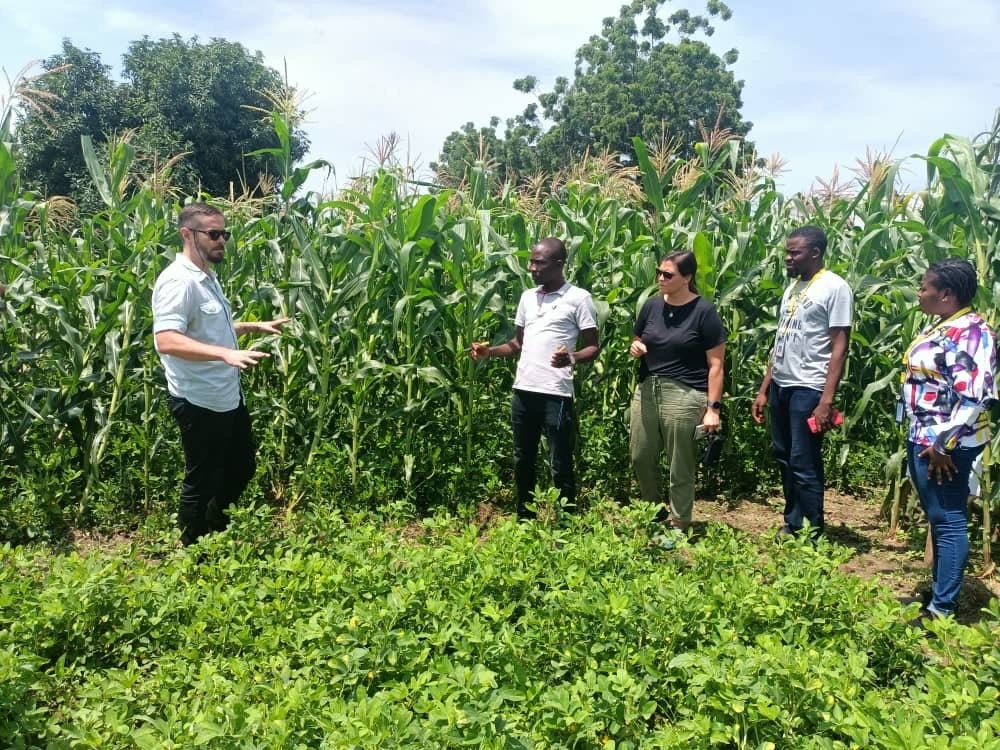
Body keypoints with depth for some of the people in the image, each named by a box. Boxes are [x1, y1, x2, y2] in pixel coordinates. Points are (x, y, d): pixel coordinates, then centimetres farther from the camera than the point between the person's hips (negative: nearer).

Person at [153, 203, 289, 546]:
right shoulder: (178, 281, -20)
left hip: (228, 396, 10)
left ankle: (215, 533, 42)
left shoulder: (207, 278, 11)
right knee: (201, 482, 5)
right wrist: (225, 354, -41)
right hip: (199, 403, -10)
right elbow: (166, 341, -32)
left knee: (243, 466, 22)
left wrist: (255, 326, 18)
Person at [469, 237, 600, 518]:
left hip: (556, 394, -6)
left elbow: (593, 347, -5)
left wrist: (571, 358, -26)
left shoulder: (578, 298, -5)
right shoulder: (527, 297, 13)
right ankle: (524, 519, 31)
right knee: (523, 460, 17)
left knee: (560, 466, 2)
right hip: (523, 391, 7)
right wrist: (490, 351, 1)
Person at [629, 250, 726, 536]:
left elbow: (715, 365, -7)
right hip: (647, 391, 6)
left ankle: (677, 527, 19)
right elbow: (637, 339, 22)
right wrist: (635, 348, -2)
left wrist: (713, 407, -12)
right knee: (640, 458, 11)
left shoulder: (704, 312, -8)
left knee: (680, 469, 3)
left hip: (685, 396, -6)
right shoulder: (652, 305, 7)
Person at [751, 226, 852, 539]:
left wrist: (826, 400, -19)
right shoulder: (792, 287, 14)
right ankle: (792, 523, 28)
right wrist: (764, 389, 14)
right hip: (781, 385, 8)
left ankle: (811, 534, 11)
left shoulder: (835, 288, -9)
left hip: (808, 388, -8)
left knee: (804, 464, -2)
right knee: (784, 458, 15)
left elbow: (839, 347, -13)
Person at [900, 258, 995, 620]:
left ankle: (942, 609, 7)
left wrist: (943, 445, -23)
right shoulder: (939, 327, 12)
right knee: (937, 519, 17)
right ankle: (938, 593, 30)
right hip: (922, 440, 10)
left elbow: (973, 397, -24)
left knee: (948, 522, -1)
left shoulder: (971, 332, -17)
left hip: (945, 445, -10)